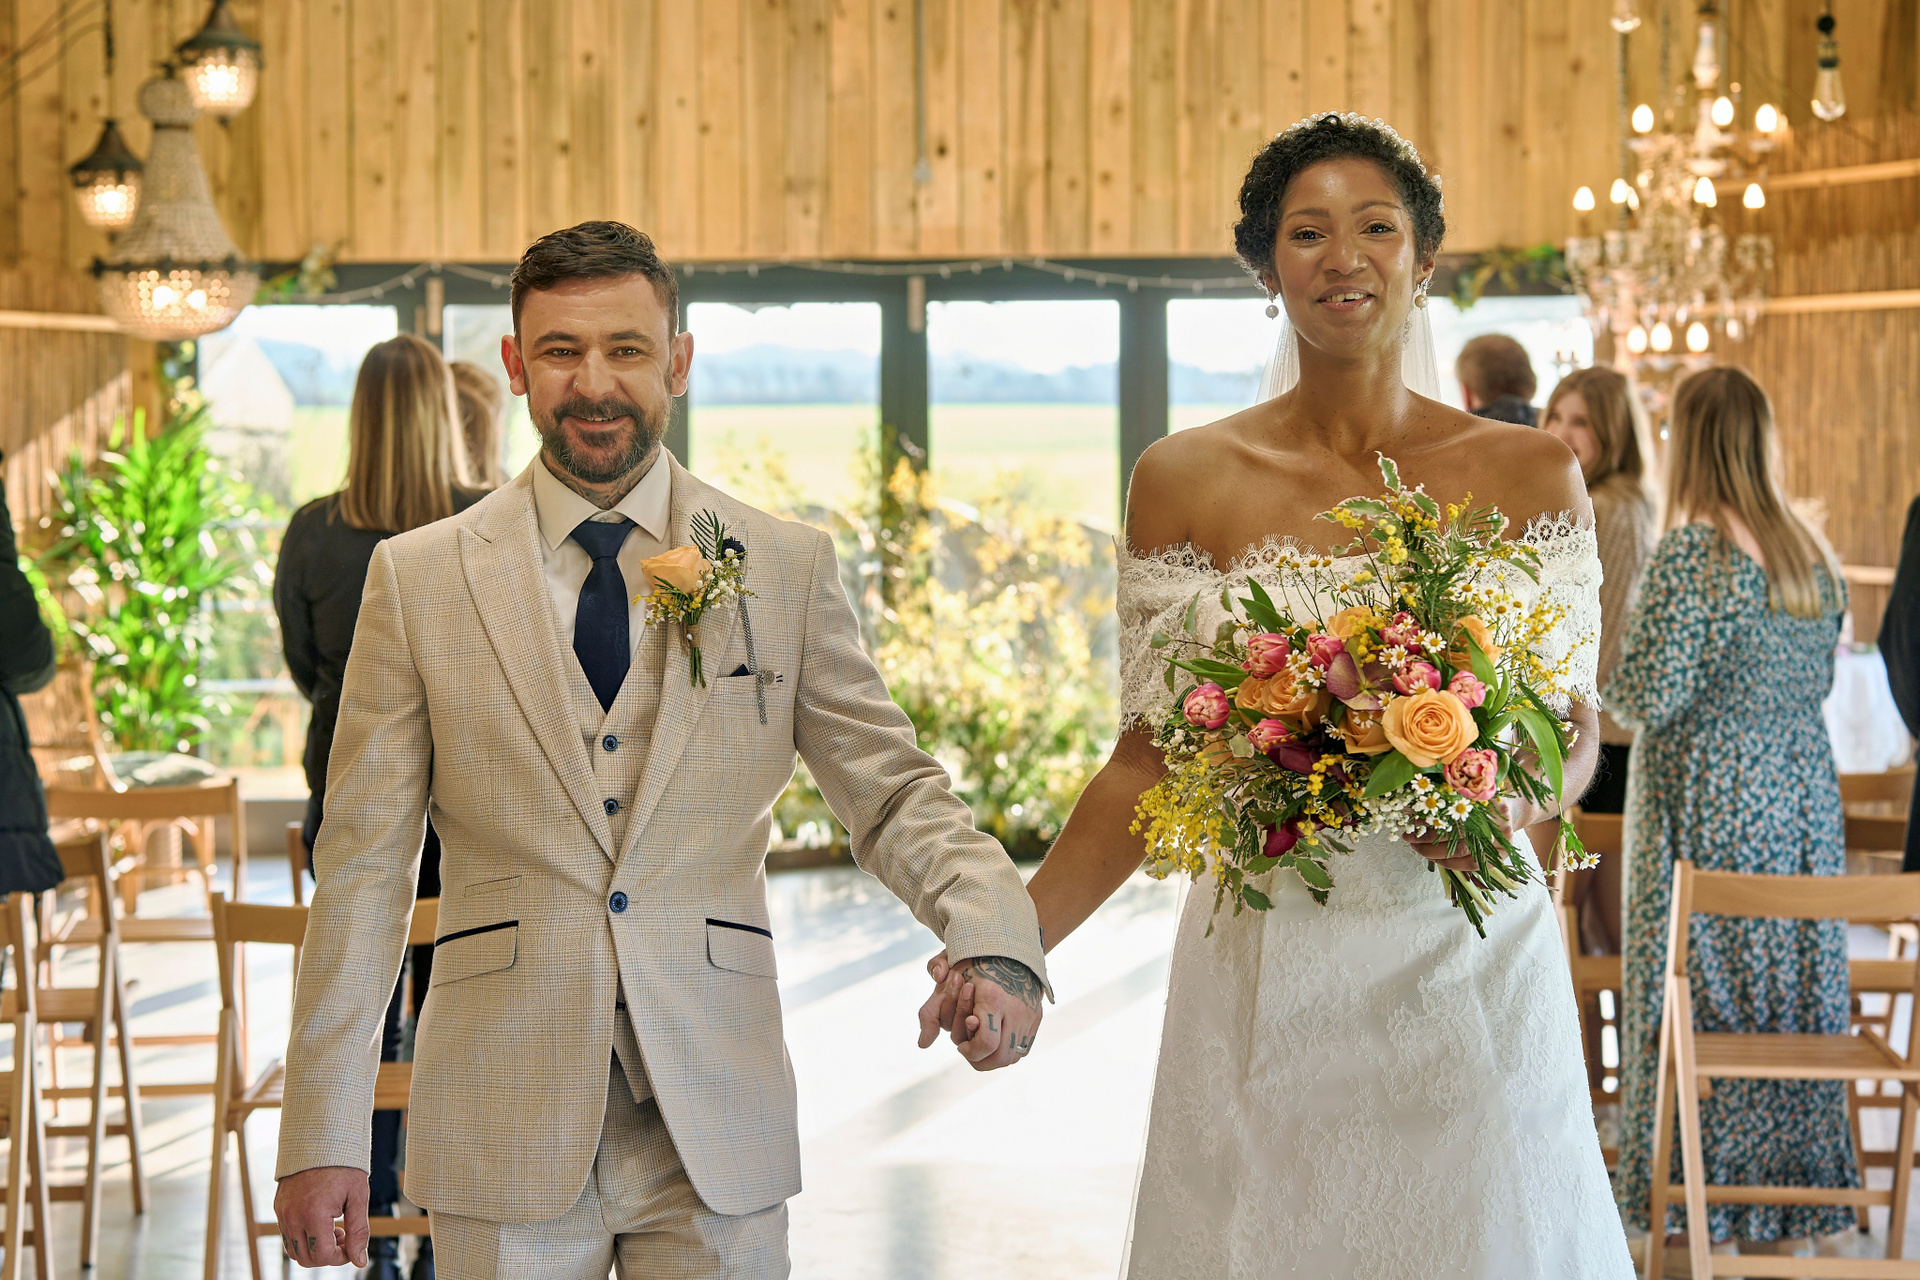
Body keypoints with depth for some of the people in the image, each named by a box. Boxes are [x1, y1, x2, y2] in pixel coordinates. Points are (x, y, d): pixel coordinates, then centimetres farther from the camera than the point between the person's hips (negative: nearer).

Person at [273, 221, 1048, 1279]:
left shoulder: (788, 569, 4)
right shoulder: (417, 578, 2)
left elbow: (893, 794, 3)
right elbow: (364, 865, 2)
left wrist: (992, 940, -18)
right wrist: (321, 1136, -1)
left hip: (719, 1137, 1)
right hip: (504, 1136, 0)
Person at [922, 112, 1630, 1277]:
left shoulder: (1529, 473, 2)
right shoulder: (1186, 481, 0)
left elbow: (1575, 725, 6)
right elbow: (1152, 761, 2)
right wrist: (1017, 939, -11)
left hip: (1470, 966, 1)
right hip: (1268, 974, 0)